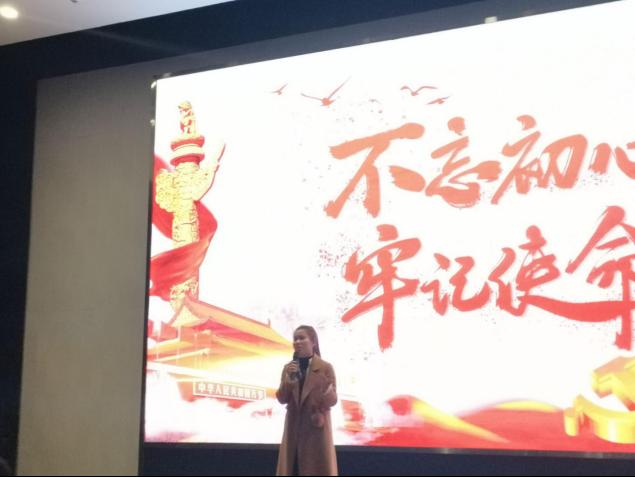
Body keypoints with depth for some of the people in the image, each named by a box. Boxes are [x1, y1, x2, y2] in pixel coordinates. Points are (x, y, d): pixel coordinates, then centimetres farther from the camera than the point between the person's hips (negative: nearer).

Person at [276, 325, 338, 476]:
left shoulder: (325, 368, -3)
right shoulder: (289, 368, 8)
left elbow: (332, 401, -6)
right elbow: (282, 399, 3)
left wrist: (327, 390, -28)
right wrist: (289, 379, -13)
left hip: (317, 428, -4)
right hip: (294, 427, 4)